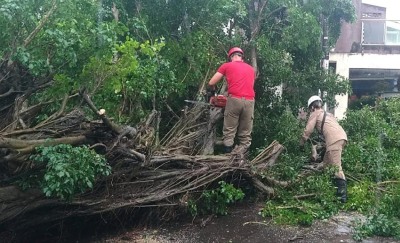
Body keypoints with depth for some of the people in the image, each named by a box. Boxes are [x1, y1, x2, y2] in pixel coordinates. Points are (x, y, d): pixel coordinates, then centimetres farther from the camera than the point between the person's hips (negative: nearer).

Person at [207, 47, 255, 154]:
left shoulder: (226, 66, 14)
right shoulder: (251, 69, 24)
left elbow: (211, 83, 14)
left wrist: (214, 90, 35)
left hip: (234, 100, -2)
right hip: (249, 101, 3)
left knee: (229, 133, 4)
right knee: (245, 136, 6)